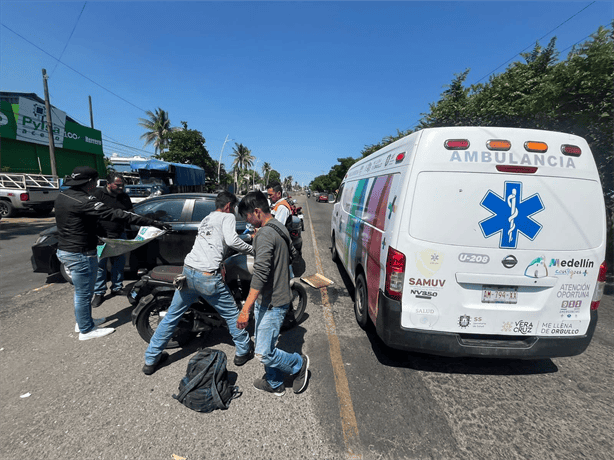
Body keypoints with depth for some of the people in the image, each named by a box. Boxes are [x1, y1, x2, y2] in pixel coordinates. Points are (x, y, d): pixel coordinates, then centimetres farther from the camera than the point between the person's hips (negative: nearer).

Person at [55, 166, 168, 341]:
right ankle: (86, 330, 20)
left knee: (82, 291, 24)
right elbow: (115, 215, -31)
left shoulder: (62, 196, 6)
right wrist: (152, 222, -34)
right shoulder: (84, 201, -24)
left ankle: (83, 321, 40)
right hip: (80, 254, -10)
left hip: (64, 250, 10)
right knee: (84, 293, 5)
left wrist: (94, 237, 24)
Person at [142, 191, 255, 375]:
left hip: (187, 271, 7)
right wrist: (253, 250, -6)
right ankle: (243, 351, 26)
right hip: (208, 276, -7)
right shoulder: (227, 217, 1)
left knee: (171, 316, 18)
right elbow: (231, 240, -17)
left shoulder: (206, 219, 24)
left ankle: (150, 360, 29)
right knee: (231, 314, 11)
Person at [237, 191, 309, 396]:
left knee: (264, 353, -2)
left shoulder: (265, 234, -22)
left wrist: (245, 309, -30)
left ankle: (299, 364, 21)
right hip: (272, 299, 10)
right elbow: (290, 258, 20)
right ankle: (275, 383, 36)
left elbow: (260, 274, -30)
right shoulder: (279, 228, 10)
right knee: (265, 345, 20)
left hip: (271, 302, -10)